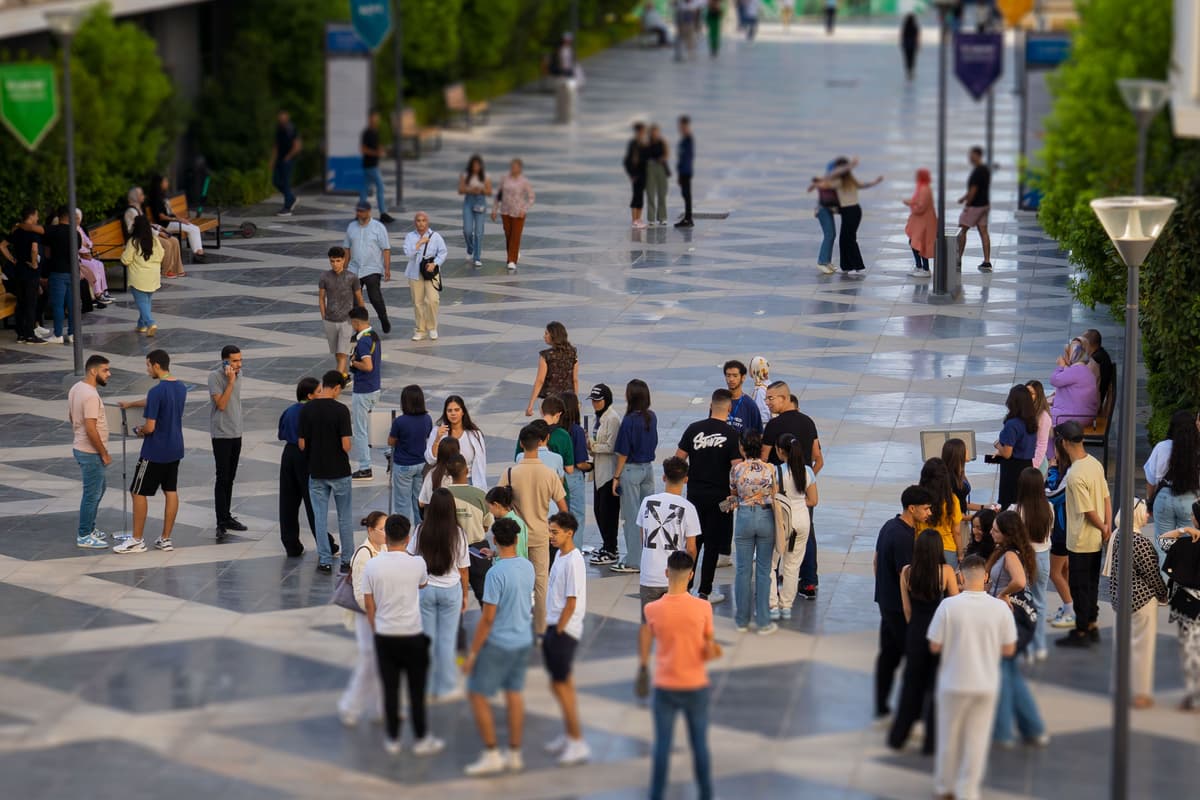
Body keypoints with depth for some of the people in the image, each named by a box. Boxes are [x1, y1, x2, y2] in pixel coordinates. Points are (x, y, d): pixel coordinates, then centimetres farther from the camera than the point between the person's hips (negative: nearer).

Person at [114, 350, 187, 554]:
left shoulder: (157, 391, -22)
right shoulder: (181, 388, 5)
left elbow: (150, 427, -22)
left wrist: (139, 431, 0)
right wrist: (131, 404, 33)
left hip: (155, 452, -8)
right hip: (175, 450, 8)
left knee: (139, 493, 3)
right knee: (171, 492, 11)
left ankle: (137, 541, 6)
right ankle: (165, 539, 15)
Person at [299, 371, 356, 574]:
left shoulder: (306, 409, -6)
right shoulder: (341, 410, -16)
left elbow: (302, 444, -3)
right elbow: (346, 445, -17)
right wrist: (345, 454, 6)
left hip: (316, 472, 2)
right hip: (339, 471, -2)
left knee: (320, 517, 8)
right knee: (344, 517, 11)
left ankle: (325, 561, 8)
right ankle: (347, 560, 15)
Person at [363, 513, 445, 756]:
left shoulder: (372, 566, -8)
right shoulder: (417, 563, -12)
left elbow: (368, 604, 0)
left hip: (384, 636, 2)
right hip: (412, 636, -2)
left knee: (390, 689, 10)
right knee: (417, 690, 9)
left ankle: (392, 739, 18)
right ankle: (421, 738, 17)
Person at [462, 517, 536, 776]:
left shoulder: (495, 573, -22)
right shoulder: (528, 567, -1)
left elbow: (488, 618, -21)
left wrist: (472, 653, -14)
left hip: (498, 644, -7)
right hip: (523, 640, 7)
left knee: (477, 695, 4)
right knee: (514, 694, 15)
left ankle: (491, 754, 4)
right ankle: (514, 754, 21)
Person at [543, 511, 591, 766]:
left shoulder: (573, 562, -19)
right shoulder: (560, 556, 9)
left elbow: (571, 604, -19)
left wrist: (557, 632, -15)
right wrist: (549, 631, 14)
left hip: (565, 630, -9)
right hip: (555, 627, 9)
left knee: (559, 684, -6)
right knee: (565, 682, 15)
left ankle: (578, 743, -2)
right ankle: (569, 735, 24)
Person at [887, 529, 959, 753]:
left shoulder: (907, 572, -6)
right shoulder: (946, 571, -14)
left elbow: (907, 609, 1)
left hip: (915, 633, 3)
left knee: (911, 684, 18)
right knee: (937, 687, 9)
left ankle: (898, 736, 25)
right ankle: (932, 741, 12)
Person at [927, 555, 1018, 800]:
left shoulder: (948, 606, -16)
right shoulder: (1000, 608, -11)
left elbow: (934, 647, -10)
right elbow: (1009, 649, -4)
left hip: (954, 682, -1)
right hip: (987, 685, 1)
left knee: (949, 736, 17)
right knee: (977, 740, 13)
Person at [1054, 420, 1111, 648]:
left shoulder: (1075, 475, -25)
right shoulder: (1095, 464, 2)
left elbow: (1088, 511, -21)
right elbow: (1106, 498, 5)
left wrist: (1103, 529, -6)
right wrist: (1107, 526, 4)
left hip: (1081, 542, -8)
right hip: (1096, 541, 8)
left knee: (1079, 587, 3)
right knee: (1091, 584, 19)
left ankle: (1081, 632, 11)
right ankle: (1092, 625, 28)